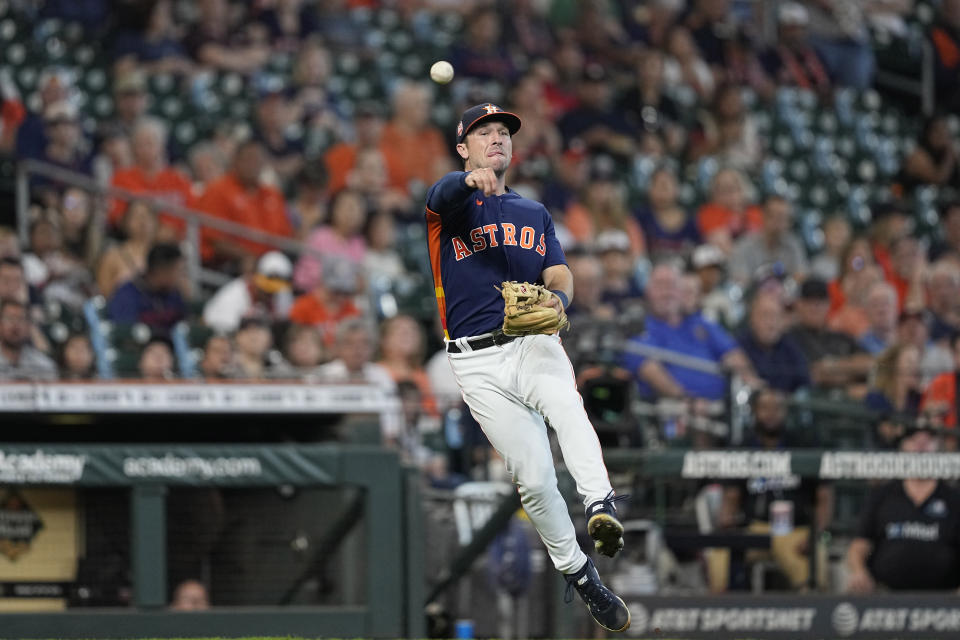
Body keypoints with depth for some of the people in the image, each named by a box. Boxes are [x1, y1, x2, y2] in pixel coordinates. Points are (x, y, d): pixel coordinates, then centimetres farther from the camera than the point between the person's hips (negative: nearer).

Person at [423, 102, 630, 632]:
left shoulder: (534, 213, 22)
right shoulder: (450, 200, 8)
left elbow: (559, 274, 9)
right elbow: (444, 195, -18)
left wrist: (557, 297, -17)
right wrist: (472, 180, -44)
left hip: (534, 344, 1)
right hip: (478, 361, -1)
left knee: (564, 404, -33)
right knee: (533, 476, -7)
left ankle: (601, 505, -52)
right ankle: (576, 573, 9)